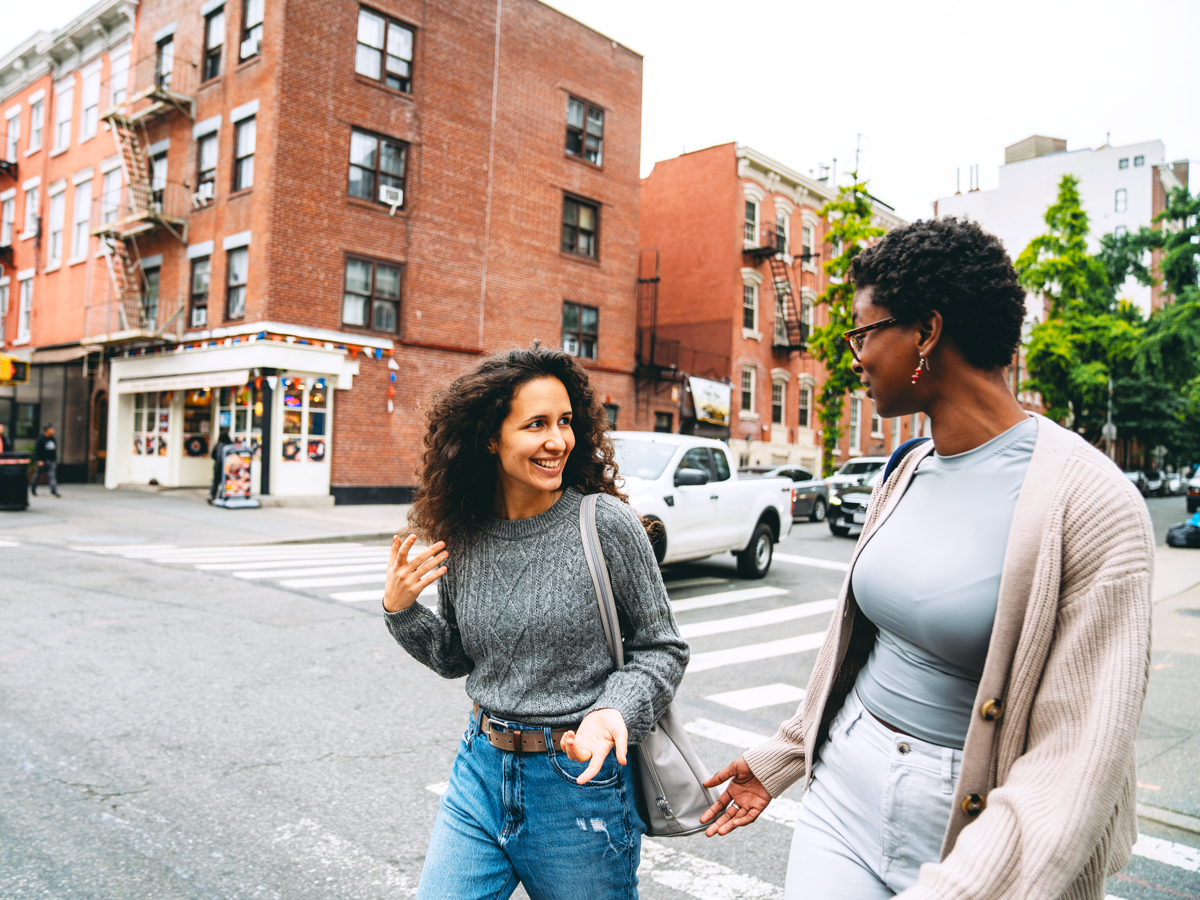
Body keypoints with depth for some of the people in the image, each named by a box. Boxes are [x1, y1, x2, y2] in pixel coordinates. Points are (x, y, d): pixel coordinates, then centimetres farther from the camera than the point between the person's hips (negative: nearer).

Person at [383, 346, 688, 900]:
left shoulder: (605, 523, -15)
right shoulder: (462, 534, -2)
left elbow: (661, 648, -6)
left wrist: (614, 711, -23)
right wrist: (400, 610, -4)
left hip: (579, 778, -3)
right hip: (480, 771, 4)